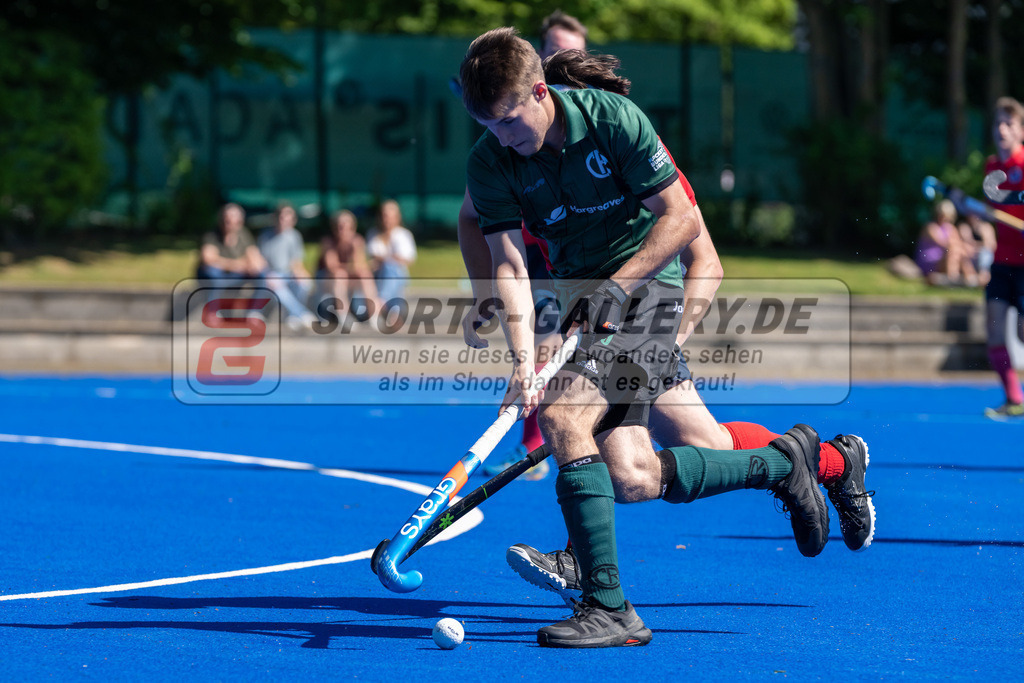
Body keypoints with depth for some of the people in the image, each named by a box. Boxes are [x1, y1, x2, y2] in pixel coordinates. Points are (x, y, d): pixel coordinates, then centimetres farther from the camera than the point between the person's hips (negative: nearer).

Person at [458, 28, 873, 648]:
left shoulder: (614, 119, -17)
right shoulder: (490, 163, -7)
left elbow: (681, 218, -13)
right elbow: (508, 264, -12)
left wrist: (617, 285, -24)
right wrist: (524, 358, -26)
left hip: (646, 281, -5)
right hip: (584, 298, 6)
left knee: (564, 416, -27)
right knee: (631, 479, -7)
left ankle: (607, 608, -24)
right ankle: (782, 461, 16)